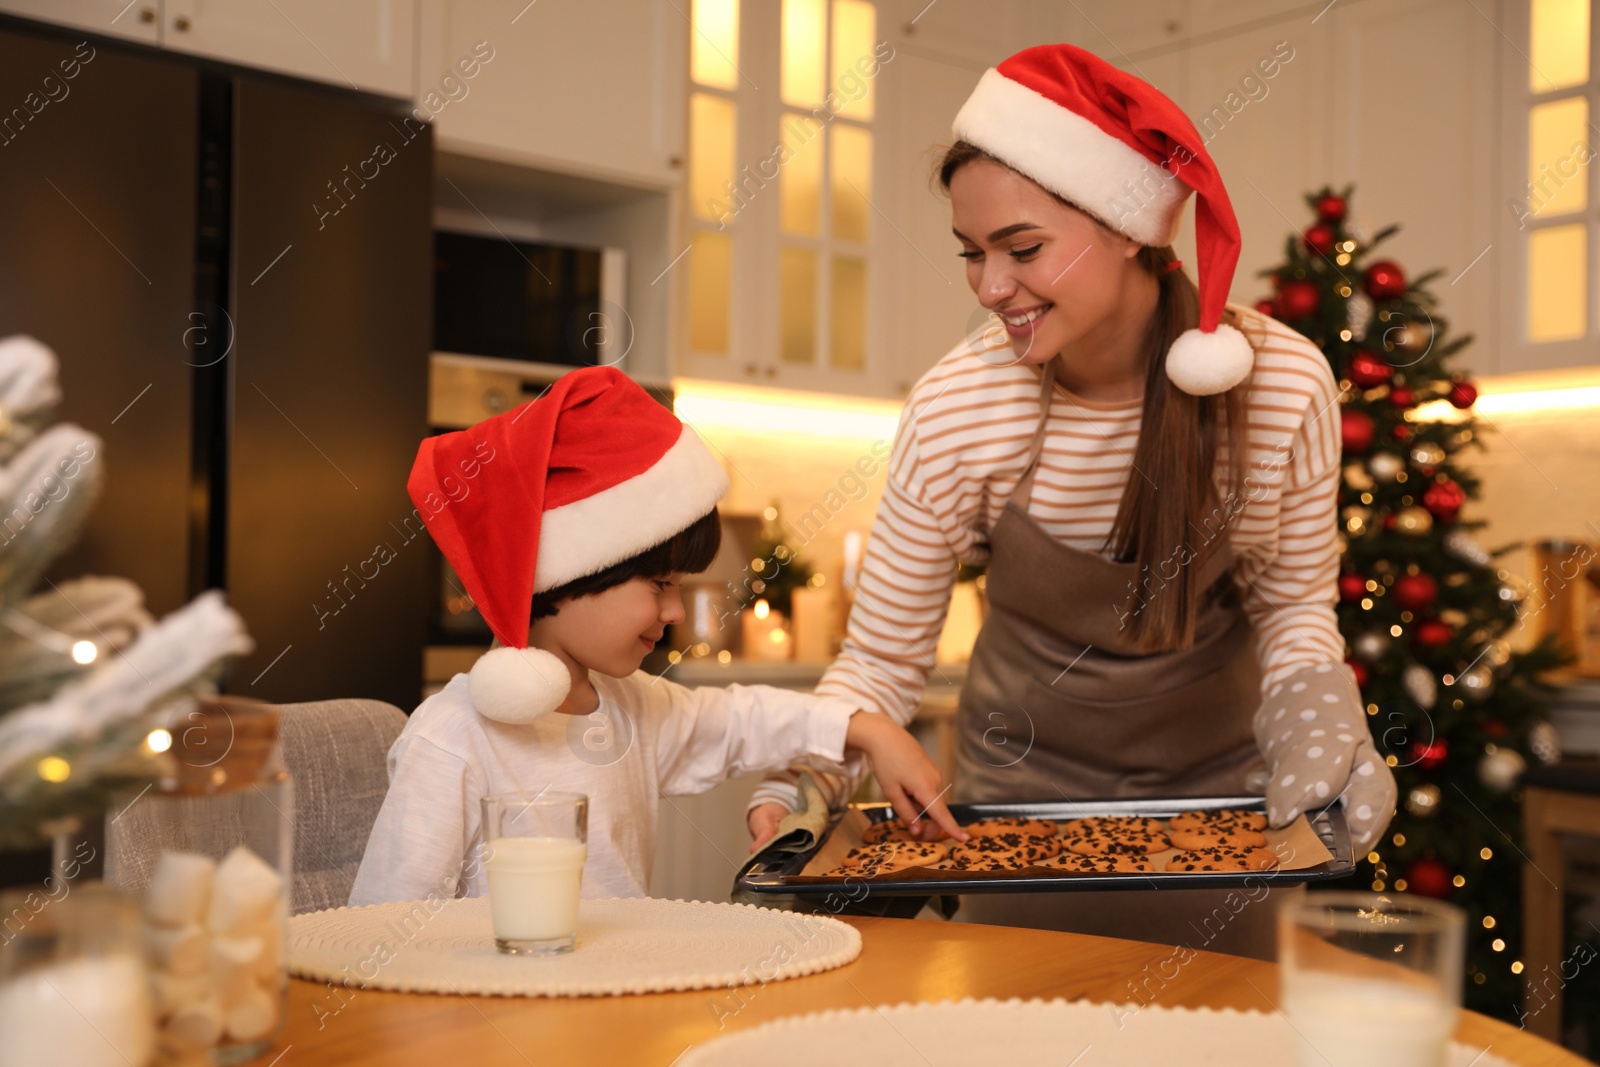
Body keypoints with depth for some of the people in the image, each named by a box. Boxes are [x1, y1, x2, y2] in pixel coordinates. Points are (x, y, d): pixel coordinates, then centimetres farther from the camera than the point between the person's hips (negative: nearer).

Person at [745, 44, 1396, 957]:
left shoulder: (1282, 384, -20)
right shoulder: (957, 408, -21)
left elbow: (1294, 603, -5)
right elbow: (882, 659, -14)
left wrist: (1314, 710, -25)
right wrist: (800, 782, -31)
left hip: (1216, 778, 1)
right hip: (1025, 782, 0)